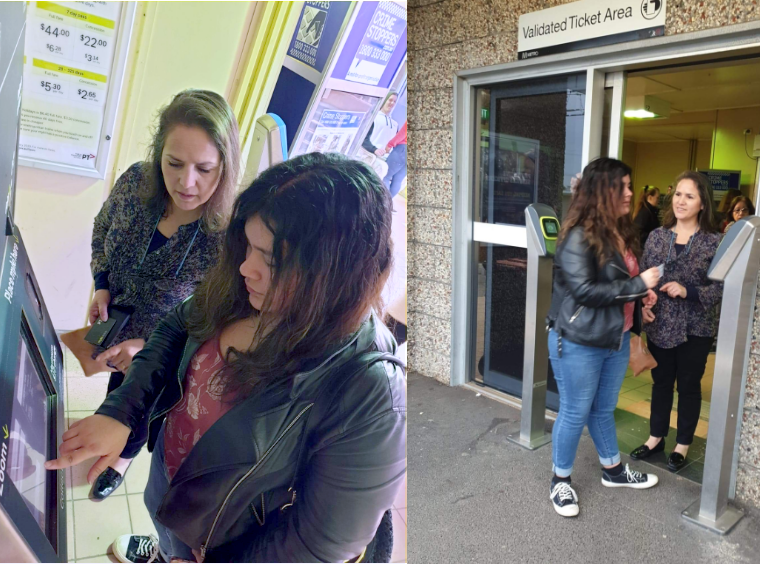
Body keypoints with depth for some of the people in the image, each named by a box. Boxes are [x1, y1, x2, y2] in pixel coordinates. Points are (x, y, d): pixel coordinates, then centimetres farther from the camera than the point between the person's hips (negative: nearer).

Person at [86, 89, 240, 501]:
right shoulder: (135, 182, -23)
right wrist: (101, 285, -10)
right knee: (117, 387, 34)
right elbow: (103, 228, 1)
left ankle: (124, 456, 63)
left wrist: (149, 346, -31)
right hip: (114, 323, 4)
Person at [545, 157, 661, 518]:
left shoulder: (622, 232, 8)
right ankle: (561, 482, 24)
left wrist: (641, 294, 2)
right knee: (575, 413, 6)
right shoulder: (578, 237, -19)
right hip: (579, 343, -8)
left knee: (604, 409, 23)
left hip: (616, 339, 8)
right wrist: (639, 284, -21)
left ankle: (613, 470, 42)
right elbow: (584, 290, -25)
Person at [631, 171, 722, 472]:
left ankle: (682, 445, 28)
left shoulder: (714, 241, -8)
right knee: (660, 382, 15)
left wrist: (688, 292, -22)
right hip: (660, 325, 3)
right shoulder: (657, 235, 1)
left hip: (695, 329, -3)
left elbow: (721, 286, -9)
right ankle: (656, 437, 31)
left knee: (689, 386, 11)